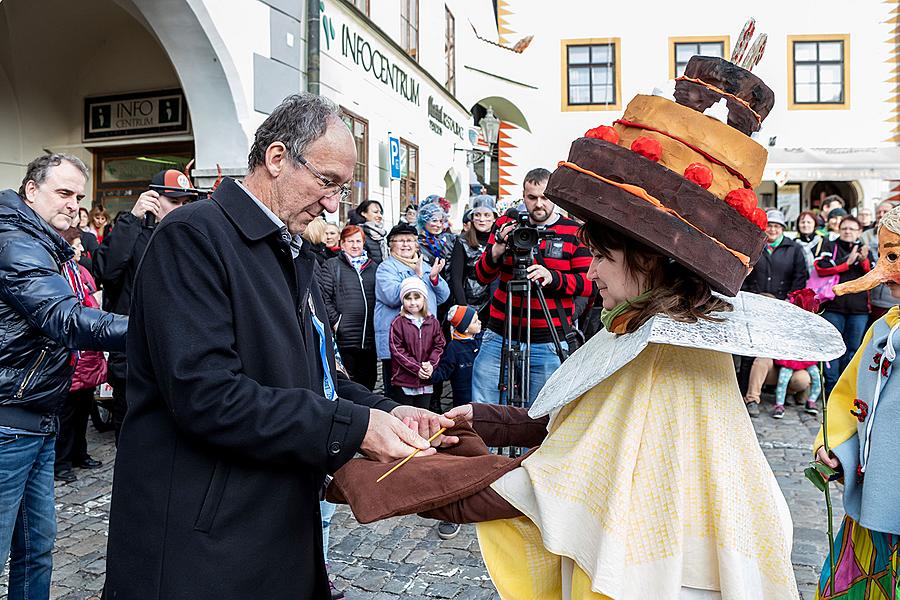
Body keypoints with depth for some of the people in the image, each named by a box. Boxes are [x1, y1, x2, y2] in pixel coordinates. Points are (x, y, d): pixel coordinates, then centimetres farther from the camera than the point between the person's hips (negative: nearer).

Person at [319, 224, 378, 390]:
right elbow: (323, 297, -5)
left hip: (370, 338, 4)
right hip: (344, 338, -4)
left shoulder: (373, 267, 17)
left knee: (368, 383, 11)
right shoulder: (332, 266, 3)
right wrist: (335, 321, -12)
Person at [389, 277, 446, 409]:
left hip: (426, 380, 3)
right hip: (403, 381, -3)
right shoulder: (398, 323, -5)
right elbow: (397, 350, -10)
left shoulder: (433, 322, 6)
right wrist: (416, 368, -15)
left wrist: (431, 364, -12)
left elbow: (439, 346, 5)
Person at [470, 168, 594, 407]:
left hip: (549, 344, -1)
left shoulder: (574, 232, 2)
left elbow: (589, 283, -3)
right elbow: (482, 277, 5)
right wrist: (495, 253, -16)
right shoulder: (506, 224, 7)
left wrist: (552, 277, -22)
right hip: (499, 338, 2)